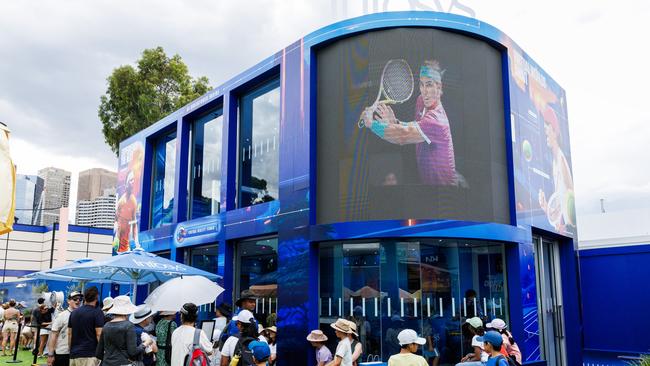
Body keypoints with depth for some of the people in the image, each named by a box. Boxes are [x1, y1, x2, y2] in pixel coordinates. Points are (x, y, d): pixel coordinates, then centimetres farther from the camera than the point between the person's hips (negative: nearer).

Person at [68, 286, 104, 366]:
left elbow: (69, 334, 15)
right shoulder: (97, 312, -8)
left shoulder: (74, 312, 13)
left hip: (74, 354, 7)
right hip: (89, 355, -6)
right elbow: (99, 334, -13)